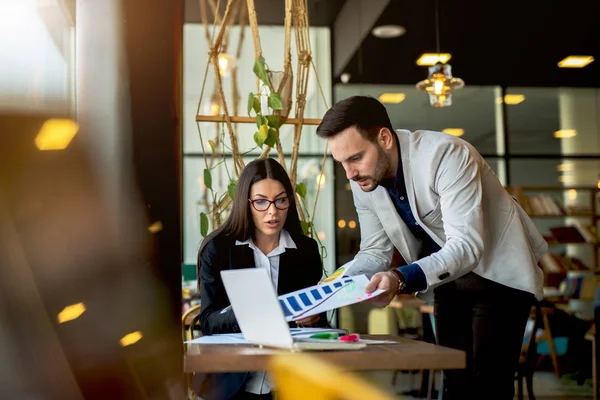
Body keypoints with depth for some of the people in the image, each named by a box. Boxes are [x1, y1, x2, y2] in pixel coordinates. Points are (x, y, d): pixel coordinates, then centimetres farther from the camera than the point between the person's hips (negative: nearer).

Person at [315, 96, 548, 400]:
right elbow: (374, 251, -1)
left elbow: (467, 245, -36)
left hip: (499, 269, -6)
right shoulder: (363, 181, -9)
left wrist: (403, 278, -50)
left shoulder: (445, 154, -30)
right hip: (447, 273, 6)